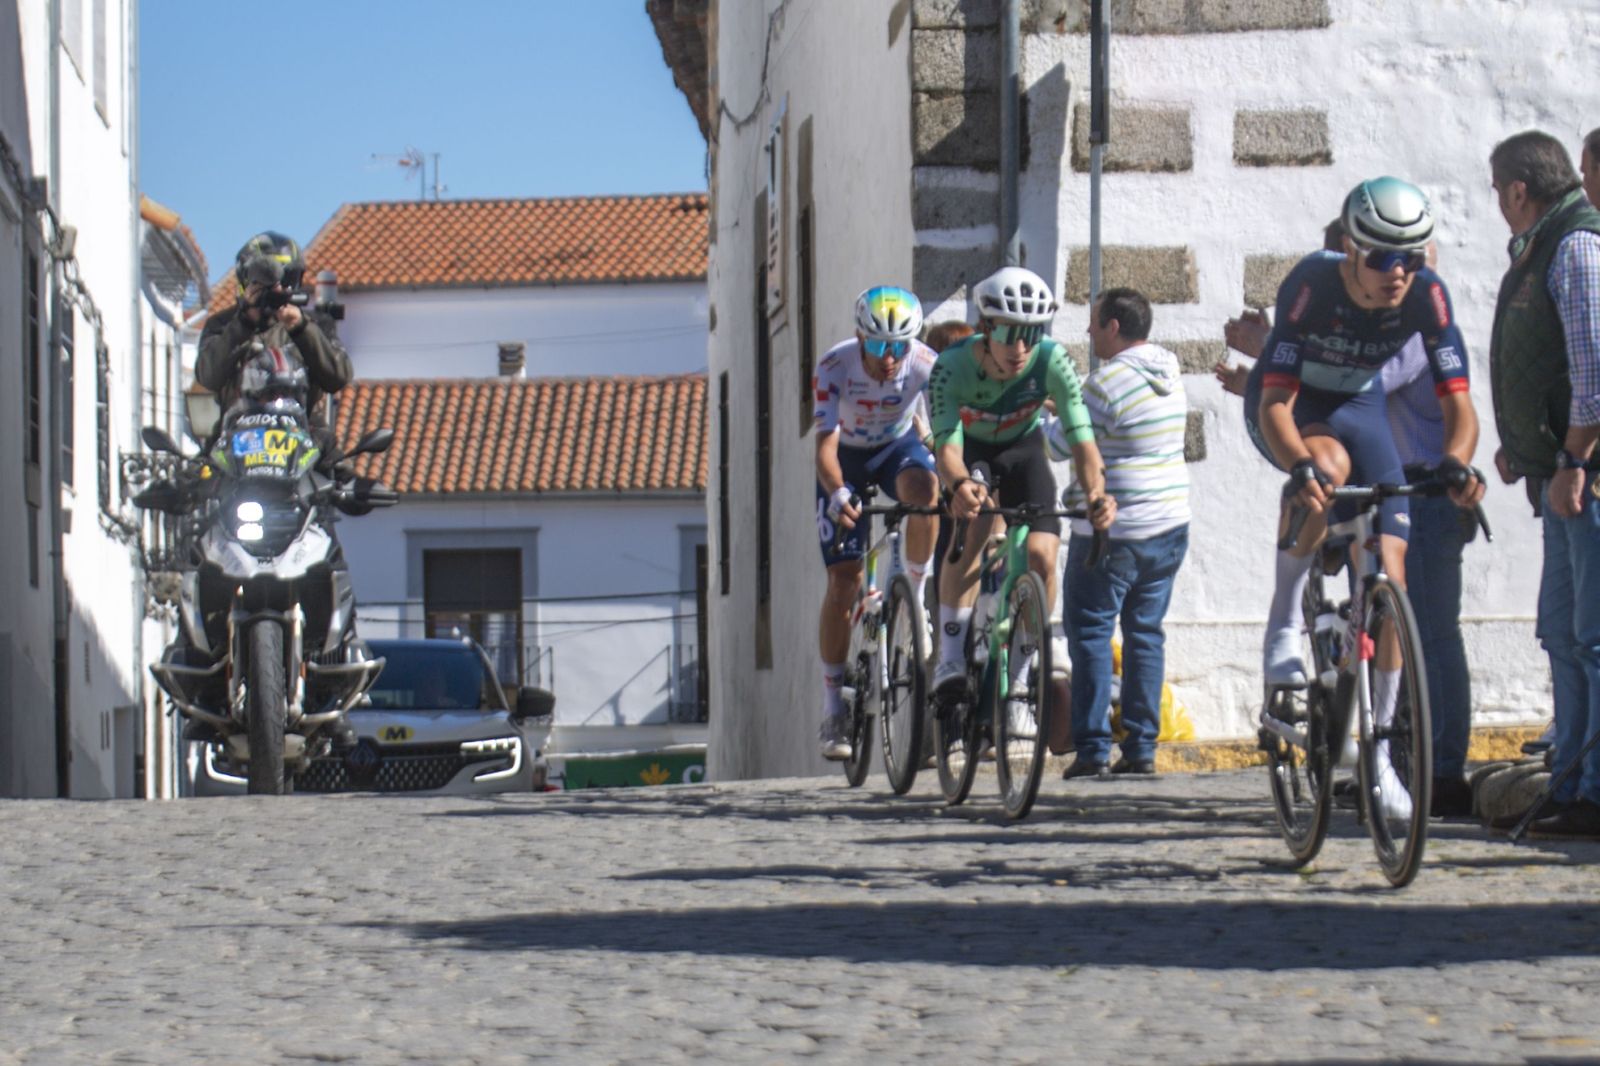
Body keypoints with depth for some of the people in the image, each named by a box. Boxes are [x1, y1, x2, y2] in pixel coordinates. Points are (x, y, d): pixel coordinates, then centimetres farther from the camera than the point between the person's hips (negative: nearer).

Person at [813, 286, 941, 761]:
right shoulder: (836, 366, -29)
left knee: (923, 488, -37)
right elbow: (825, 443, -35)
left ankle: (916, 595, -14)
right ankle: (833, 706, 1)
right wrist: (838, 492, -54)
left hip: (898, 446, 1)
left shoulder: (925, 364, -26)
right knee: (844, 580, -9)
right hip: (846, 459, -1)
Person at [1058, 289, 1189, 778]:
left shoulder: (1107, 380, -17)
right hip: (1170, 523, 7)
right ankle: (1141, 748, 10)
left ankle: (1092, 749, -3)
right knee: (1146, 632, 12)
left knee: (1090, 632, 1)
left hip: (1113, 531, -7)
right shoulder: (1167, 367, 7)